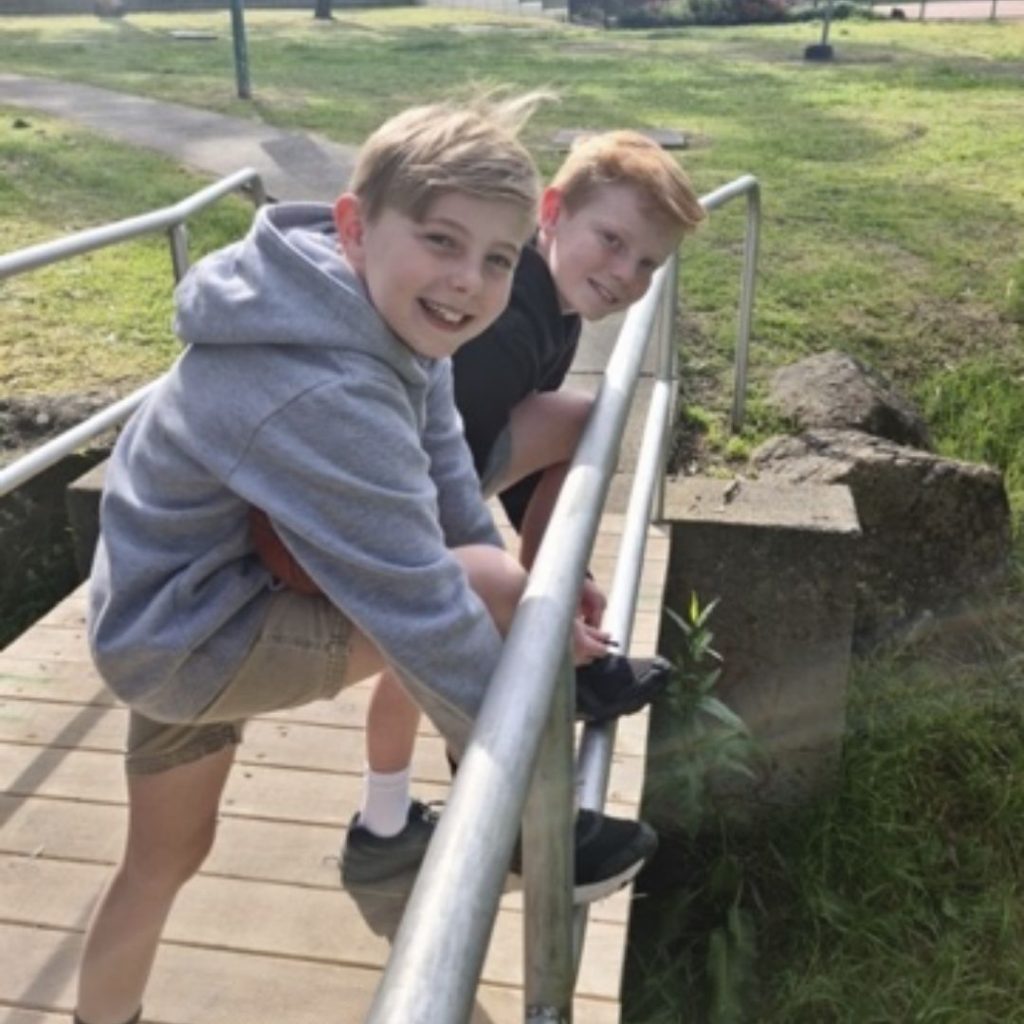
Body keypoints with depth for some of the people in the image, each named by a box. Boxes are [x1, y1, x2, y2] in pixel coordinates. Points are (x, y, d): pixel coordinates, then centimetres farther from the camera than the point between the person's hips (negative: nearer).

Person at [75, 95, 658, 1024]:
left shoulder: (386, 311, -5)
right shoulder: (321, 397, -34)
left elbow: (444, 475, 1)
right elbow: (426, 614, -29)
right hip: (189, 640, -9)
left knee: (165, 858, 26)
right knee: (496, 589, -19)